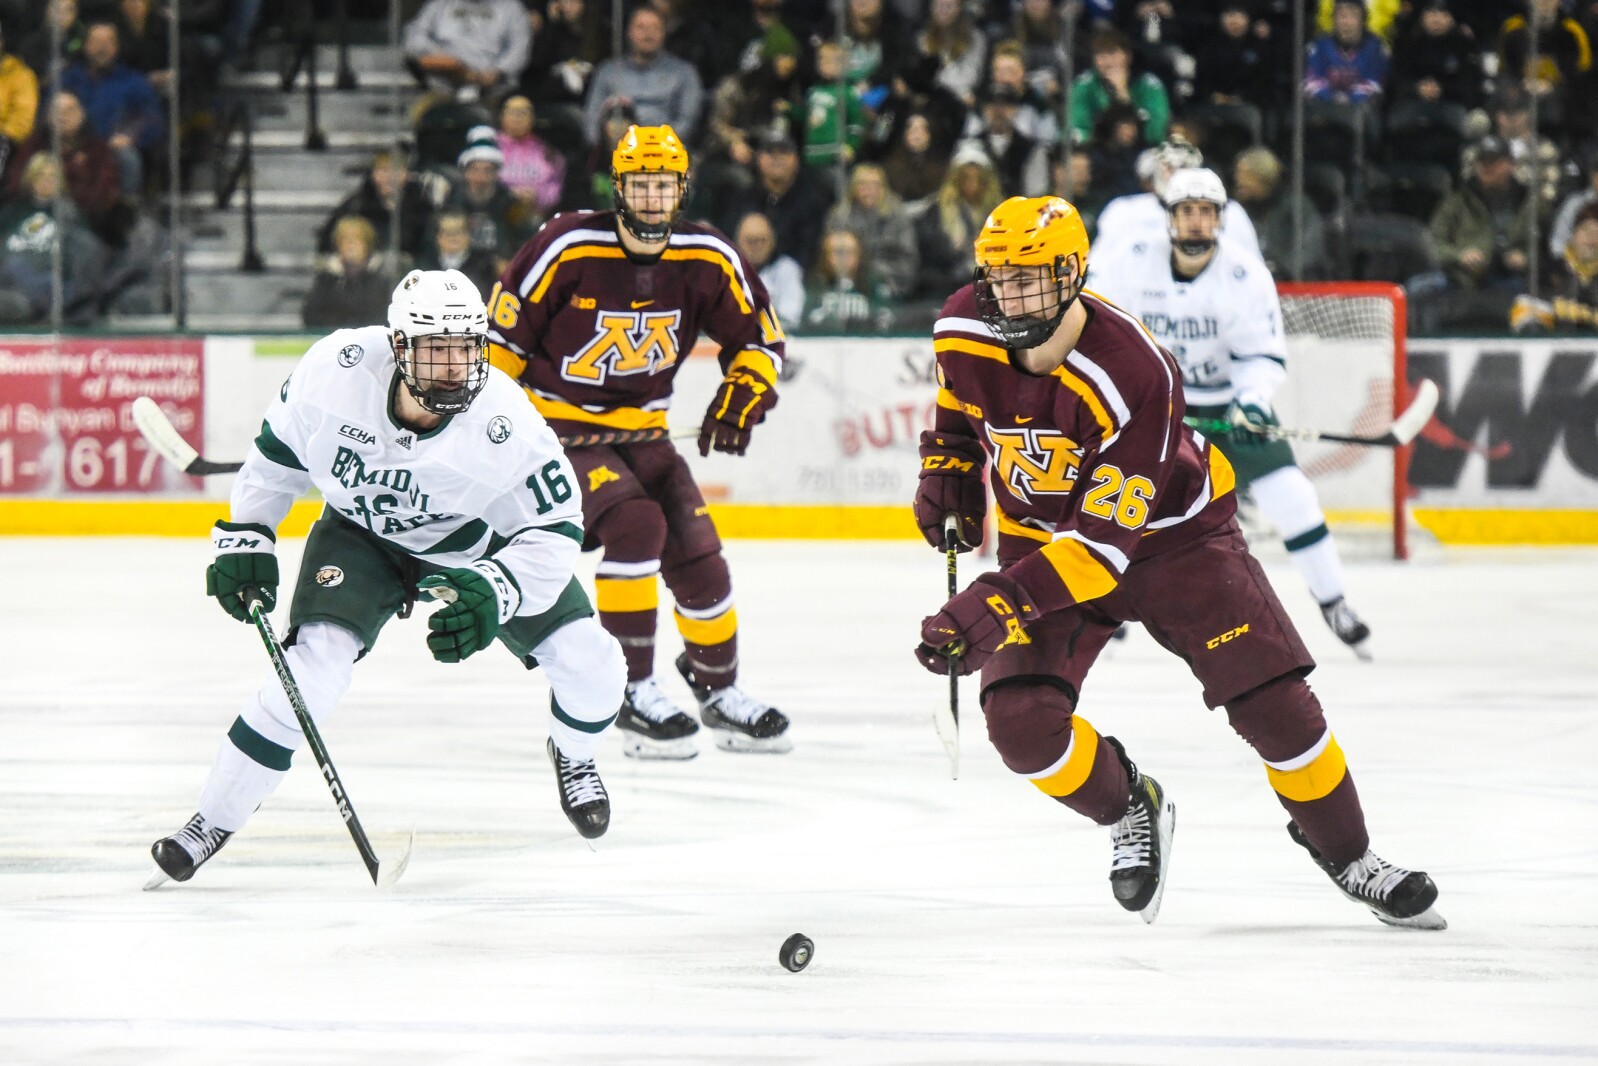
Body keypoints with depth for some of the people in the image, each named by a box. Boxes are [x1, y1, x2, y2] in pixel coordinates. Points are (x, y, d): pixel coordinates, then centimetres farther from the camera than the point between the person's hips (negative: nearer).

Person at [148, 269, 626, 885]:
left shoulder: (505, 425, -33)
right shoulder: (338, 368, -28)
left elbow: (553, 531, -25)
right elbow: (278, 450, -8)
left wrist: (494, 593, -41)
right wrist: (243, 539, -8)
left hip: (477, 545, 0)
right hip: (361, 534, 0)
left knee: (591, 667, -10)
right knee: (316, 663, -24)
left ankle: (573, 758, 29)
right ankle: (214, 821, -10)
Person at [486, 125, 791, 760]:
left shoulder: (708, 261, -6)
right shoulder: (567, 249, -19)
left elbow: (759, 337, 7)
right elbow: (503, 338, -10)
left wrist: (742, 396, -10)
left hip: (640, 431, 5)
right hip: (557, 422, -5)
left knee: (695, 550, 0)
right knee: (634, 525, -26)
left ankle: (719, 691, 22)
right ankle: (633, 692, -18)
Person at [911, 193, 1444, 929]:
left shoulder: (1133, 375, -35)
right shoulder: (965, 334, -19)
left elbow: (1105, 538, -36)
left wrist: (1000, 603, -44)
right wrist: (946, 468, 3)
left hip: (1167, 529, -3)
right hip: (1041, 533, 4)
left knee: (1272, 701, -10)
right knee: (1021, 722, -18)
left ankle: (1345, 854, 15)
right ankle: (1128, 811, 13)